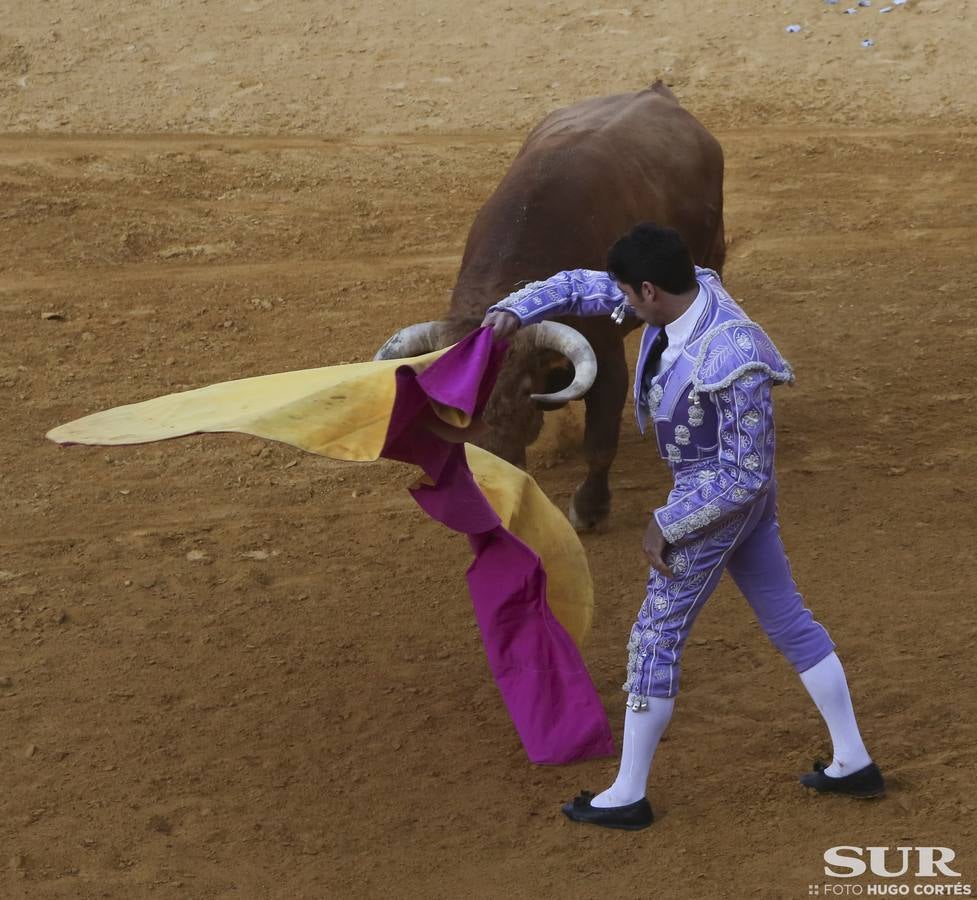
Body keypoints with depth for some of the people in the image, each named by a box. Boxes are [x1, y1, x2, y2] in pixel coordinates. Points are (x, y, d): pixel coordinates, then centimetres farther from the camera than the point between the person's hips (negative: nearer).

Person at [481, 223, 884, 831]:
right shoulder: (689, 288, -12)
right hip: (737, 493, 9)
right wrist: (513, 311, -15)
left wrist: (667, 525, -19)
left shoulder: (733, 363, -36)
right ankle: (854, 763, 29)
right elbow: (583, 289, 0)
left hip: (723, 499, -9)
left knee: (656, 639, 4)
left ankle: (628, 797, 18)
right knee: (787, 619, 18)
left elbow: (746, 475, -27)